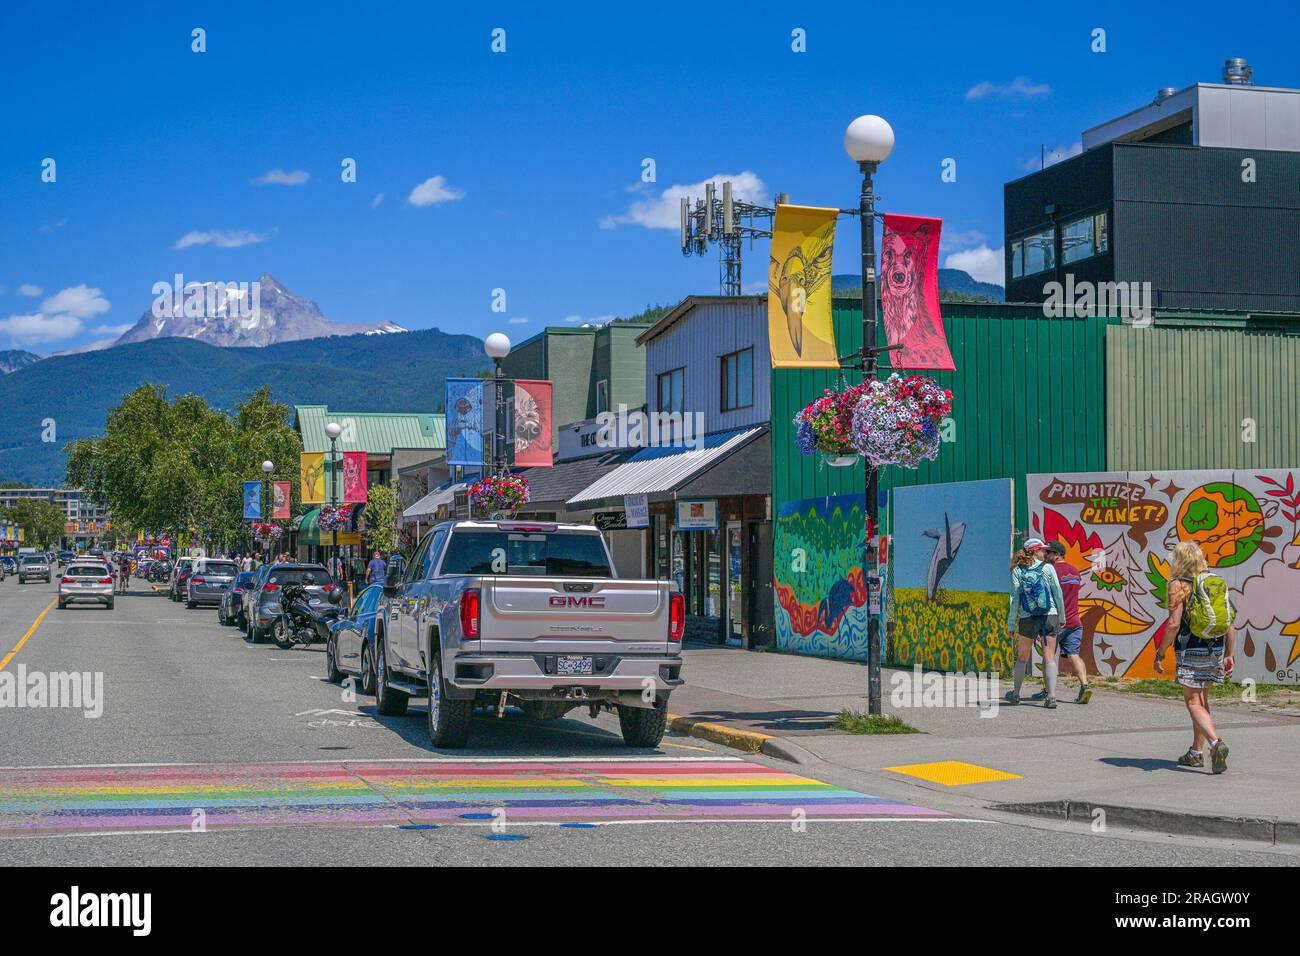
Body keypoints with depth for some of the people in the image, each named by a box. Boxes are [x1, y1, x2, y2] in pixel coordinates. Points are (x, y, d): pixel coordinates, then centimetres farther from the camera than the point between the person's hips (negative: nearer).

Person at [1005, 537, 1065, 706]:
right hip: (1050, 616, -1)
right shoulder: (1048, 568, -2)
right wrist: (1062, 617, 12)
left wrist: (1011, 625, 0)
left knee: (1022, 658, 15)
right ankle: (1051, 696, -9)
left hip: (1027, 619, 1)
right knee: (1049, 657, 1)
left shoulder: (1017, 571, 0)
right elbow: (1057, 593, 0)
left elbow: (1014, 599, -3)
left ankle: (1015, 694, 23)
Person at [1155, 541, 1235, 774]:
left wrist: (1159, 654, -10)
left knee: (1193, 702, -3)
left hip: (1191, 650, -6)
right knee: (1202, 700, 18)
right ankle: (1197, 752, 24)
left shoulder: (1179, 585, -9)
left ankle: (1216, 743, -24)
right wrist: (1229, 654, 14)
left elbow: (1174, 624, -17)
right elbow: (1230, 622, 8)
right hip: (1216, 649, 6)